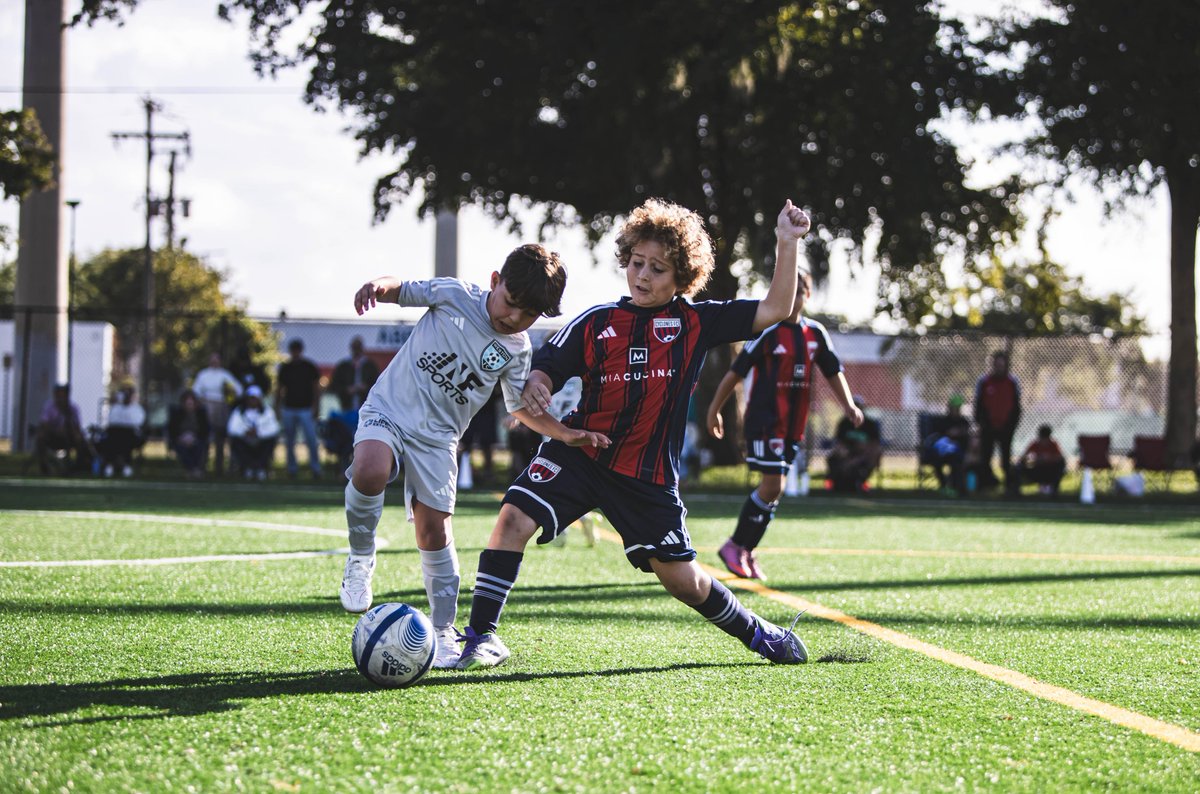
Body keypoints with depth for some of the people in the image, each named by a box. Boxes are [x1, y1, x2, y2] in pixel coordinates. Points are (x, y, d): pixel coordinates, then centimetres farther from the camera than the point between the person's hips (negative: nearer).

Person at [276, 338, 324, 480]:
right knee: (289, 442, 5)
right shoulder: (284, 368, 9)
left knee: (311, 440, -13)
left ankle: (315, 468, -7)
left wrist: (316, 406, -6)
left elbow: (316, 387, 3)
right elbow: (279, 389, 14)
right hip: (288, 409, 3)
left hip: (306, 409, -3)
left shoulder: (310, 367, 2)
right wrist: (277, 407, 9)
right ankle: (292, 468, 13)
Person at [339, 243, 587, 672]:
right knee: (369, 474, -32)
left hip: (437, 436, 2)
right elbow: (400, 289, 2)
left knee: (434, 529, -3)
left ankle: (443, 632, 11)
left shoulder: (517, 350, 1)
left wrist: (566, 433, -1)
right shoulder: (453, 295, -8)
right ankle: (360, 559, -5)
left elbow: (522, 407, 13)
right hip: (388, 408, -2)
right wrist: (378, 286, -23)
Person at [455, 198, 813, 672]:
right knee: (514, 519, -21)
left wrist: (786, 244, -12)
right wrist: (534, 387, -24)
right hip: (579, 452, 1)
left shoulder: (695, 323, 0)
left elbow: (775, 311, -4)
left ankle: (759, 634, 30)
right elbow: (548, 368, 0)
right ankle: (481, 637, -12)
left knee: (684, 581, 4)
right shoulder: (597, 323, 0)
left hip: (648, 476, 0)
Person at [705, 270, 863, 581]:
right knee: (772, 485, -13)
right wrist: (714, 410, -5)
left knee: (773, 488, 8)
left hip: (794, 424, 7)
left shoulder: (815, 333, 8)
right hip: (764, 419, -7)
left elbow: (833, 372, 16)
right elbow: (736, 372, -7)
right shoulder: (768, 332, -10)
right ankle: (735, 546, -1)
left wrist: (848, 405, 2)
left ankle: (745, 551, 17)